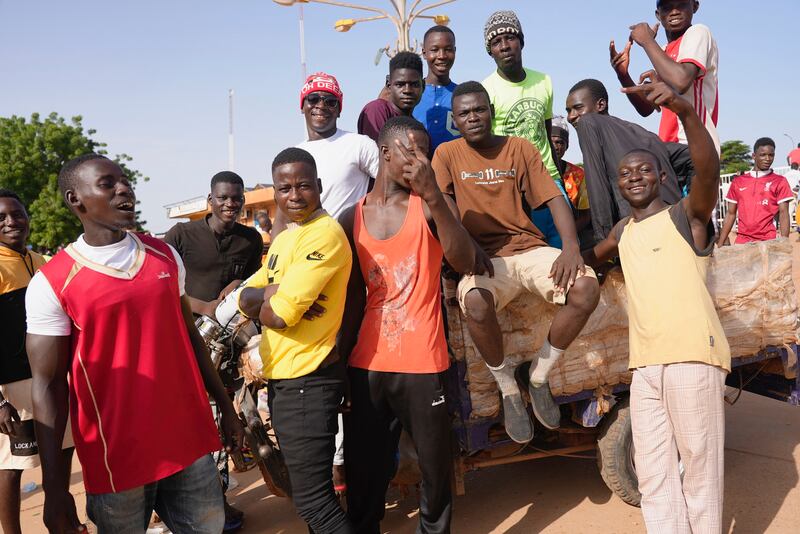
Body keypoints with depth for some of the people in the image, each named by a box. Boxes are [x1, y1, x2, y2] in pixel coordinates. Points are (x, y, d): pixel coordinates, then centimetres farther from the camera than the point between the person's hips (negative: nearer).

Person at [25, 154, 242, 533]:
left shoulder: (164, 255, 5)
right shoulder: (51, 283, -8)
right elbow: (48, 385, -8)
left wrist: (225, 406, 13)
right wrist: (54, 487, -9)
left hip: (188, 441, 4)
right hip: (116, 458, -4)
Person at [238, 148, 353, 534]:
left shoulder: (325, 234, -17)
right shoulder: (283, 239, 14)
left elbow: (280, 315, -23)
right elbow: (245, 297, 6)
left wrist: (261, 300, -1)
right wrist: (276, 294, -14)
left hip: (309, 380, -10)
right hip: (281, 376, 10)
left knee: (312, 498, -3)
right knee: (303, 487, 22)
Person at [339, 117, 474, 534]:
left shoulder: (431, 203, 0)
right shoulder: (352, 218, 8)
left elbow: (465, 263, -16)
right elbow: (353, 296, 11)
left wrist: (433, 195, -24)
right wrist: (341, 359, 10)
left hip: (422, 364, -2)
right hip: (366, 365, 3)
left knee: (435, 467, 9)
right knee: (363, 471, 12)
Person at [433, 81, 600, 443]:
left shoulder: (519, 148, 9)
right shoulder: (447, 154, 7)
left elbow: (554, 198, 2)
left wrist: (571, 246, -15)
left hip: (529, 248, 2)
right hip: (484, 257, -2)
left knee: (586, 289, -26)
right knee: (475, 304, -36)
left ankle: (538, 375, -1)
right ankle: (508, 389, -7)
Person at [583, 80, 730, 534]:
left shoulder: (686, 215, -1)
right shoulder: (622, 232, 16)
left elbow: (709, 169, -22)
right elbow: (593, 258, 36)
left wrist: (685, 111, -38)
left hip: (693, 357, -6)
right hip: (645, 364, 6)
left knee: (699, 467, 2)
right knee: (653, 475, 10)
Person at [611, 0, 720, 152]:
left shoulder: (698, 33, -4)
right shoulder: (663, 53, 19)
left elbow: (681, 82, -24)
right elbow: (646, 108, 18)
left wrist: (647, 41, -11)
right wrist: (623, 75, 2)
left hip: (693, 146, -8)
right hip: (670, 147, 8)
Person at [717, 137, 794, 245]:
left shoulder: (780, 182, 5)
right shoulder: (738, 181, 13)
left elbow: (783, 214, -1)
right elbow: (731, 214, 14)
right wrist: (720, 244, 8)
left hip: (767, 241, -2)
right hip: (741, 242, 2)